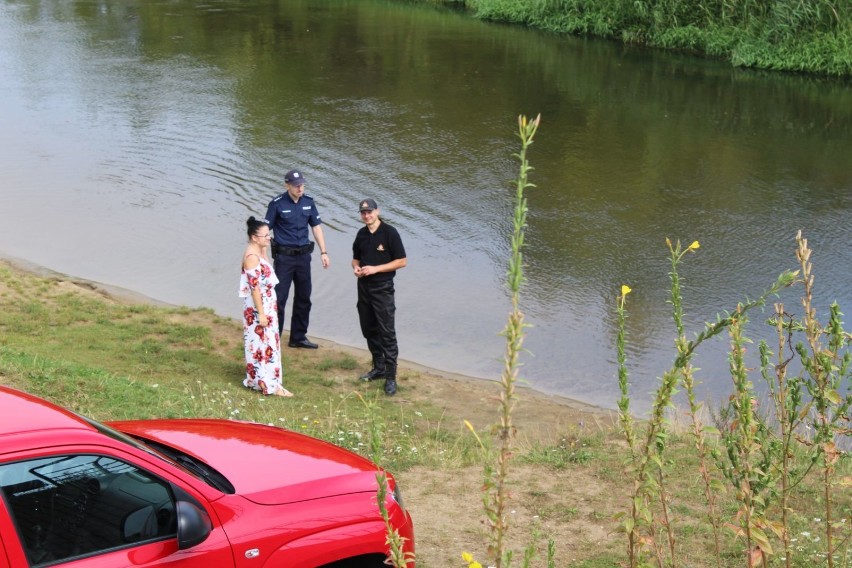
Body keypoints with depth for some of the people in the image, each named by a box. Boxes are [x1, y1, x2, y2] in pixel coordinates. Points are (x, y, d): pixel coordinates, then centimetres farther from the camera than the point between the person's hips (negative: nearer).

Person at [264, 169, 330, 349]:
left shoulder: (308, 202, 3)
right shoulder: (277, 204, -11)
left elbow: (316, 227, 10)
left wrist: (323, 252, 6)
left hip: (303, 256, 5)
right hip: (284, 257, -5)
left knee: (303, 298, 12)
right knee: (279, 298, -5)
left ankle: (298, 337, 24)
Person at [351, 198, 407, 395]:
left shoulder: (389, 233, -10)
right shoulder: (361, 234, 9)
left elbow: (402, 261, -11)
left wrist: (375, 268, -18)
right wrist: (356, 267, -3)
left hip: (383, 289, -7)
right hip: (364, 287, 7)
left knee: (387, 333, -8)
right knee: (369, 330, 13)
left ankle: (391, 377, -6)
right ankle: (378, 368, 28)